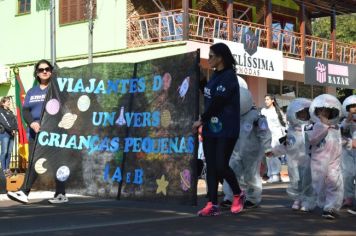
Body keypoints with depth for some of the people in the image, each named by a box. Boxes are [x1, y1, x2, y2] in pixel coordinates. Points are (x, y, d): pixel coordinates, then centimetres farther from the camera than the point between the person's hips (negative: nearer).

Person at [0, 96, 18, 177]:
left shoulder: (10, 112, 21)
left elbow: (14, 121, 12)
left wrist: (15, 130, -6)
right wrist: (12, 130, -16)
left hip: (11, 134, 7)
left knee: (9, 152, 6)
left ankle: (7, 168, 10)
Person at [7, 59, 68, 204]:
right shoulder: (31, 92, 19)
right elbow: (25, 110, 9)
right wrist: (32, 123, -11)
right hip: (35, 133, 5)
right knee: (33, 162, -2)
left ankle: (61, 194, 2)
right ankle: (24, 192, -8)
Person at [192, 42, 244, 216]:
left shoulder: (229, 76, -12)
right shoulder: (215, 76, 14)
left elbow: (217, 102, -16)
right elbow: (207, 95, 23)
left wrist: (201, 120, -9)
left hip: (226, 130, -8)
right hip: (210, 128, 8)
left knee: (221, 166, -7)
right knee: (211, 166, 4)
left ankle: (238, 195, 17)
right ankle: (212, 204, 7)